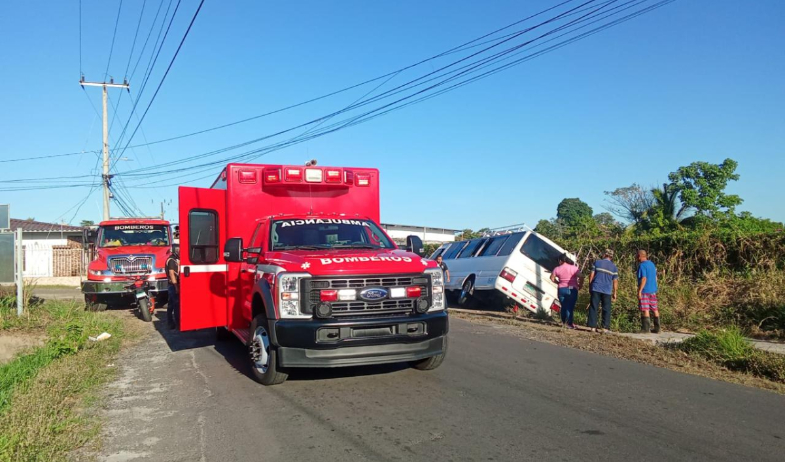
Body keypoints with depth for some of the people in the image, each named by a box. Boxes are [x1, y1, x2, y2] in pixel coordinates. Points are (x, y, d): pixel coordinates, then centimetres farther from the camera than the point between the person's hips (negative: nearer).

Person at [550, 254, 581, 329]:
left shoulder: (557, 269, 0)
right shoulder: (574, 268, -6)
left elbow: (552, 278, 4)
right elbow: (580, 278, -13)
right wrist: (579, 286, 0)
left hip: (561, 289, 2)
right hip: (572, 289, -2)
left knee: (563, 306, 15)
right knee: (570, 307, 1)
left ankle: (563, 322, 20)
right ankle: (569, 323, -1)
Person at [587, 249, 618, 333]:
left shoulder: (597, 262, 3)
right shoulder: (614, 267, 5)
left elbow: (591, 276, 2)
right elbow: (615, 281, 4)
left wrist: (590, 287, 11)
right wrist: (614, 293, 11)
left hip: (596, 289, 0)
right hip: (607, 291, 0)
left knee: (593, 308, 3)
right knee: (606, 309, 5)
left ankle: (593, 326, 0)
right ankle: (605, 327, 1)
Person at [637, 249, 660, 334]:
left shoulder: (642, 265, -12)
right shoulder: (652, 264, 13)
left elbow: (644, 279, -19)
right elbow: (655, 278, 17)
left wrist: (639, 291, -18)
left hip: (644, 290, -8)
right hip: (653, 290, 8)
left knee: (645, 309, -5)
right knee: (654, 309, 11)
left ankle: (646, 328, -5)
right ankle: (657, 328, 15)